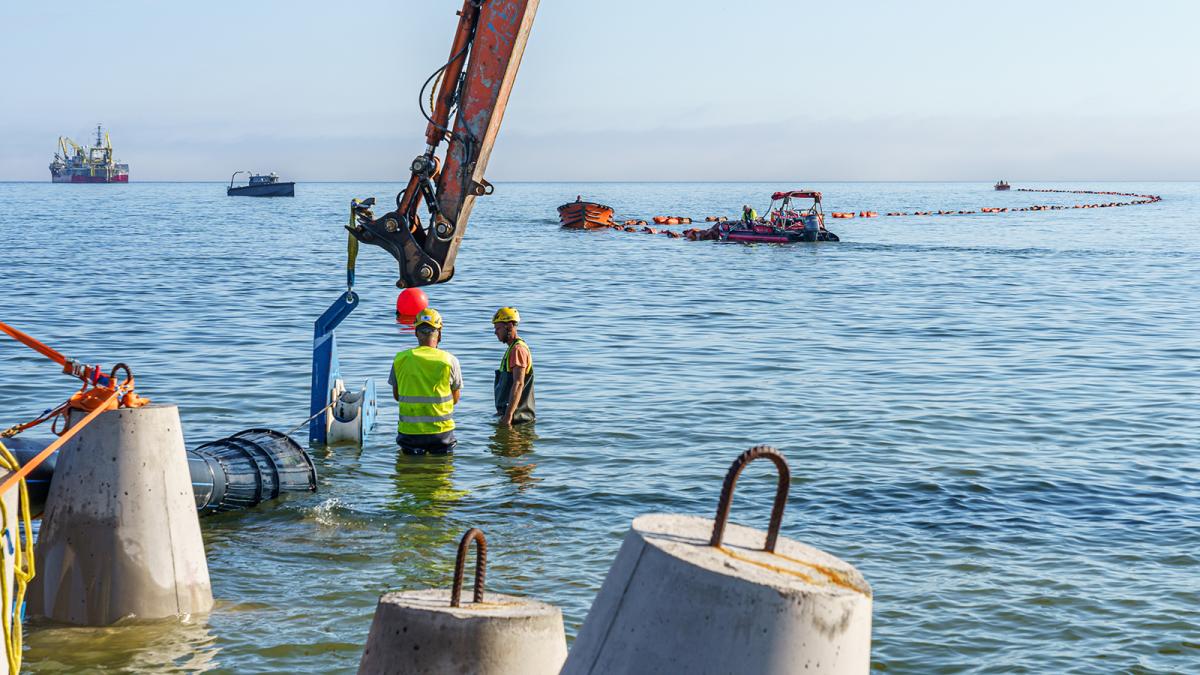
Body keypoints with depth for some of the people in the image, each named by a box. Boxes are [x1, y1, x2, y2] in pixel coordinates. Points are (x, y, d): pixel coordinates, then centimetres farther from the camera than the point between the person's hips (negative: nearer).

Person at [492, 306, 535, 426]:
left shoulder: (518, 349, -15)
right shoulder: (512, 348, 19)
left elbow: (518, 384, -24)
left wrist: (508, 415, -28)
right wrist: (503, 413, 26)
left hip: (516, 416, -10)